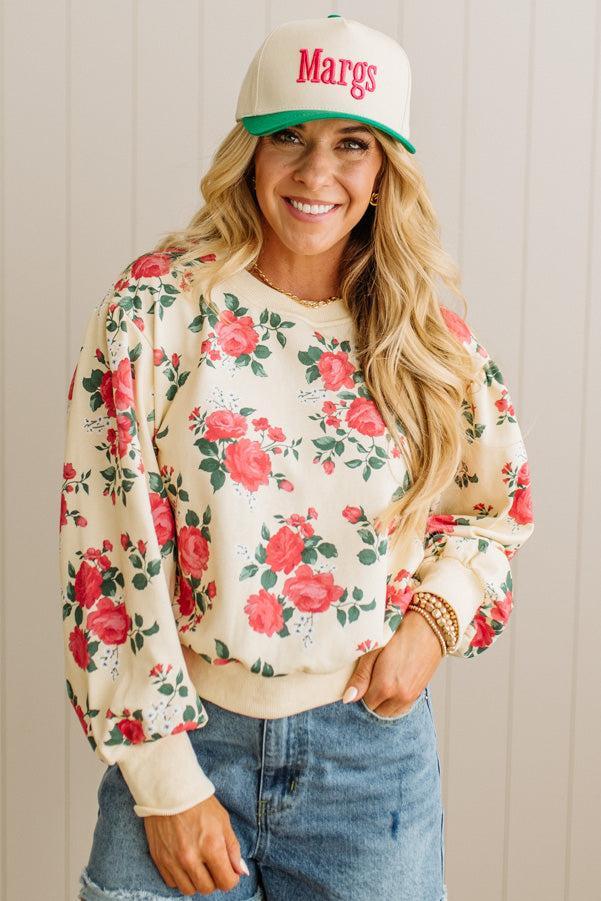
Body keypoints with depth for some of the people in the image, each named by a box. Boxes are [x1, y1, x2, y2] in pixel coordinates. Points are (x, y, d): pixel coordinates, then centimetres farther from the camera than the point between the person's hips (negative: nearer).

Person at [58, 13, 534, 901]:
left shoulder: (431, 337, -1)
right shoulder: (155, 304, -9)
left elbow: (498, 503, 14)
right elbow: (104, 545, -10)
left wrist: (434, 618, -6)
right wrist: (166, 783, -11)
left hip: (373, 751, 2)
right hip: (183, 736, -1)